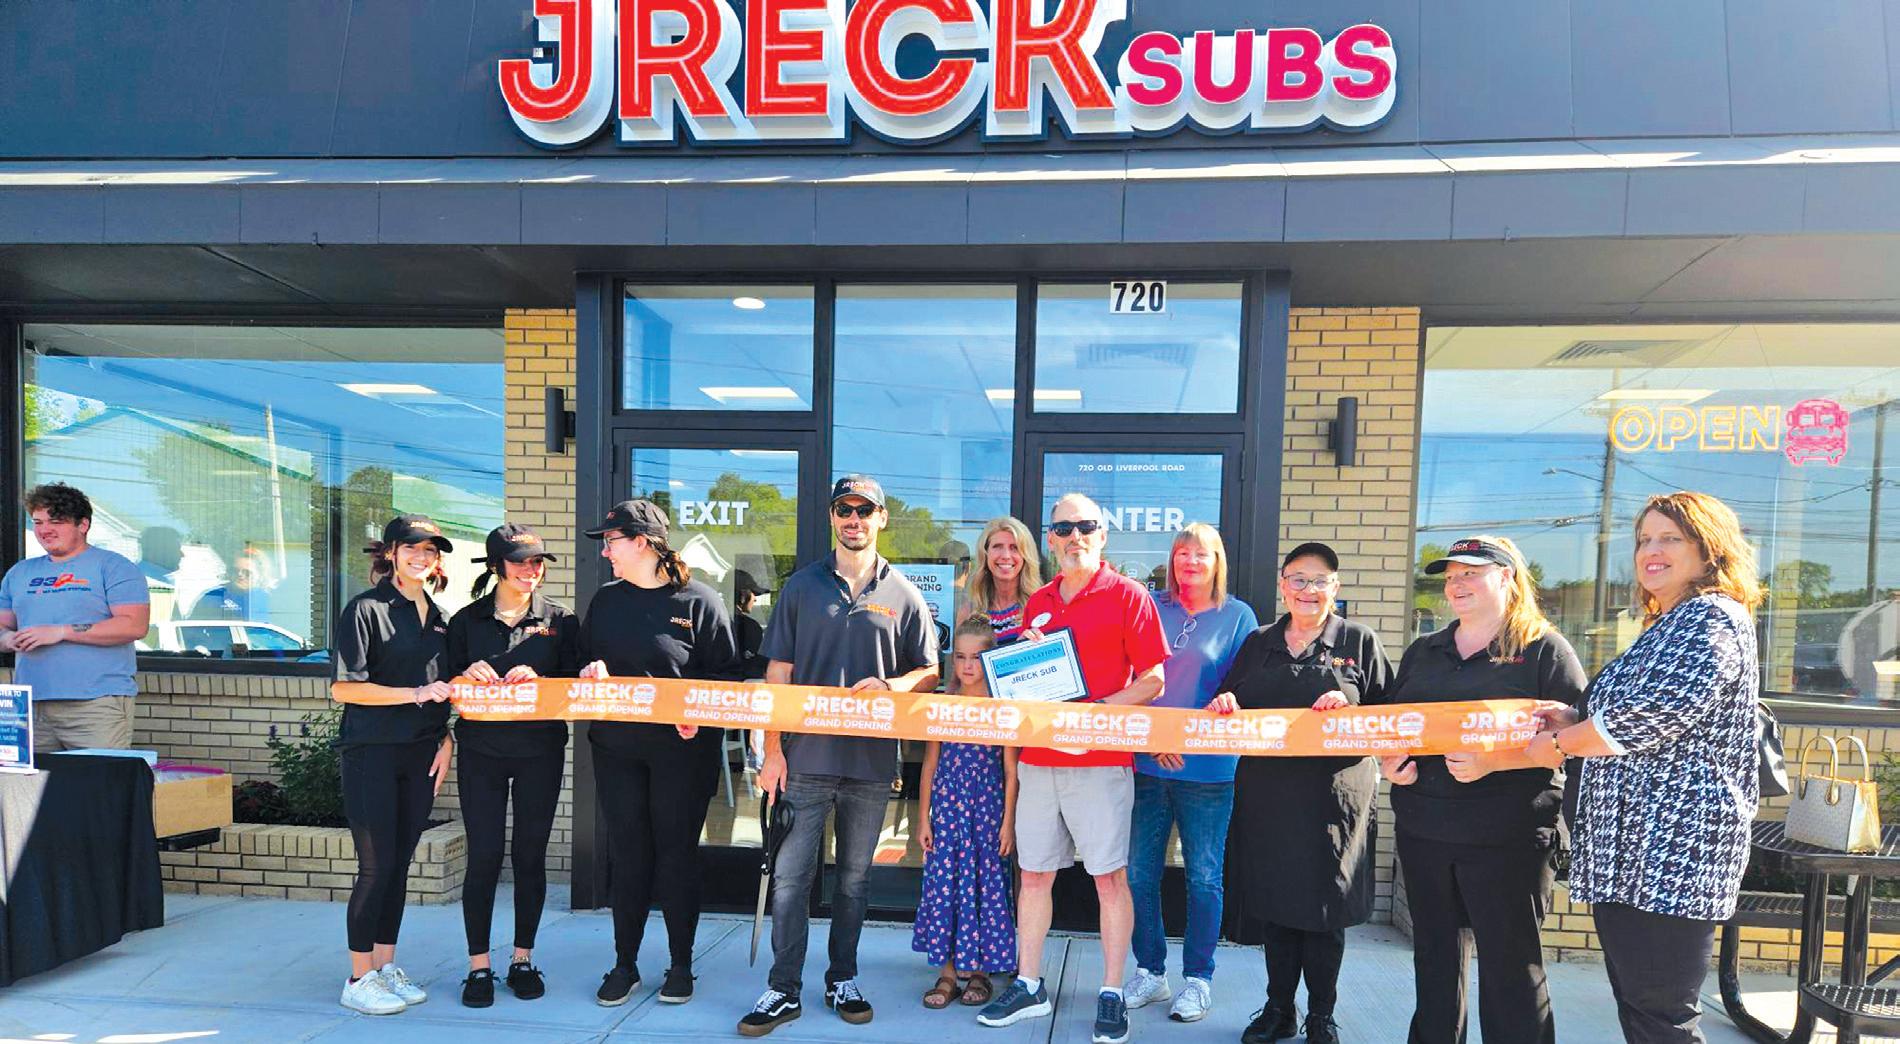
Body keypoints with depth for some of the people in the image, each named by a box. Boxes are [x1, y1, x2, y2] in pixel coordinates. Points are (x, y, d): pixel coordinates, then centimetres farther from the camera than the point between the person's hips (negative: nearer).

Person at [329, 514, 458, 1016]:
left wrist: (445, 738, 7)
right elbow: (344, 688, -13)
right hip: (372, 753, -6)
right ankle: (360, 979, 11)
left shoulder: (437, 617, 13)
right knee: (376, 866, -2)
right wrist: (416, 694, -17)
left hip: (420, 756, 6)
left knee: (400, 863, 12)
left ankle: (386, 966, 23)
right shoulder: (366, 609, -7)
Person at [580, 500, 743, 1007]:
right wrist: (592, 676, -4)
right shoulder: (606, 600, 9)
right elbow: (585, 664, 18)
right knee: (627, 855, 9)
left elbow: (727, 675, -5)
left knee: (677, 854, 6)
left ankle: (681, 965, 21)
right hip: (616, 748, 4)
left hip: (682, 750, -4)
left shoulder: (699, 601, -7)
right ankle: (625, 965, 23)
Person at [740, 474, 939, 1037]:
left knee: (854, 878, 13)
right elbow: (779, 671, 3)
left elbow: (930, 674, 8)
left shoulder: (903, 595, 5)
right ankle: (783, 990, 14)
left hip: (871, 761, 1)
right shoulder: (802, 586, 4)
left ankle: (843, 981, 28)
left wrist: (889, 686, -13)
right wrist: (773, 749, -3)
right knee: (790, 876, 1)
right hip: (806, 758, 0)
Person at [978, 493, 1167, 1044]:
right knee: (1033, 873, 11)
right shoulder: (1037, 602, 12)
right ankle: (1028, 986, 24)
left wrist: (1095, 712, -17)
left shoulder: (1127, 595, -3)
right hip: (1038, 757, 5)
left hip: (1101, 757, -5)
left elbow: (1152, 680, -6)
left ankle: (1112, 994, 15)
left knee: (1110, 875, 2)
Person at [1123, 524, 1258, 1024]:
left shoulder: (1238, 616, 3)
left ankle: (1198, 979, 22)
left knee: (1203, 877, 6)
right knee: (1140, 873, 7)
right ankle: (1150, 972, 23)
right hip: (1146, 762, 2)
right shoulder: (1152, 607, 7)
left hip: (1208, 768, -2)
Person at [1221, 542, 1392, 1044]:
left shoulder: (1359, 642, 3)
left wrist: (1348, 706, -18)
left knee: (1324, 907, 5)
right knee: (1273, 900, 9)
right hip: (1267, 792, 3)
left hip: (1333, 793, -3)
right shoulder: (1258, 642, 11)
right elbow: (1229, 706, 15)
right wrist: (1225, 702, -7)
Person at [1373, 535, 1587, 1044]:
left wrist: (1495, 761, -22)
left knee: (1511, 966, 2)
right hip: (1422, 828, 5)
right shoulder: (1422, 652, 15)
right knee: (1435, 956, 15)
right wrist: (1389, 761, -1)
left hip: (1508, 837, -5)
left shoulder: (1545, 650, -2)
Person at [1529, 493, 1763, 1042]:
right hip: (1632, 851, 10)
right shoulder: (1666, 626, 21)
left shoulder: (1711, 617, -10)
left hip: (1671, 851, -10)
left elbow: (1660, 712, -24)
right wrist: (1579, 725, 11)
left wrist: (1561, 742, -11)